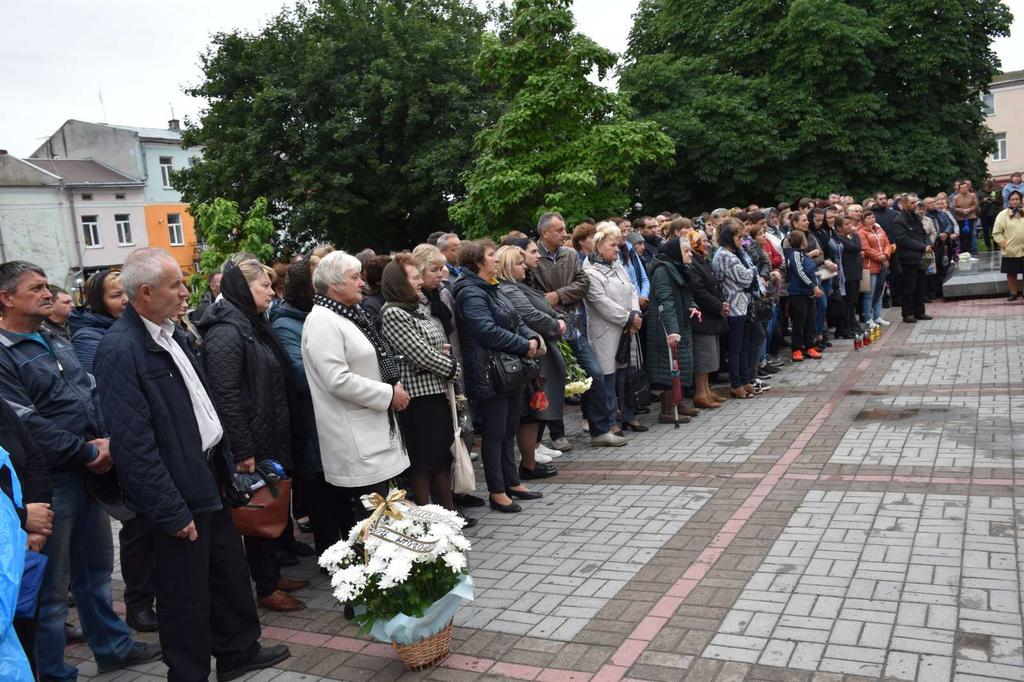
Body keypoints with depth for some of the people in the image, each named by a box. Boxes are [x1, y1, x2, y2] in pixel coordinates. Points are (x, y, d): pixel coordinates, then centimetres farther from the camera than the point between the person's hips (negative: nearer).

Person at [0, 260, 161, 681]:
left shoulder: (58, 343, 12)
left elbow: (91, 395, 13)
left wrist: (106, 442, -3)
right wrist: (87, 451, -15)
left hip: (89, 472, 8)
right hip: (50, 481, -8)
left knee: (96, 567, 20)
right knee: (51, 586, 5)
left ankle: (111, 646, 36)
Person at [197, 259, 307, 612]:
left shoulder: (254, 325, 12)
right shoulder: (226, 332, -18)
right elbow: (226, 395, -23)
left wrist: (281, 434, 16)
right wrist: (243, 450, -23)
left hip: (271, 437, 9)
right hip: (251, 442, -9)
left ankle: (274, 573, 31)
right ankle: (266, 589, 16)